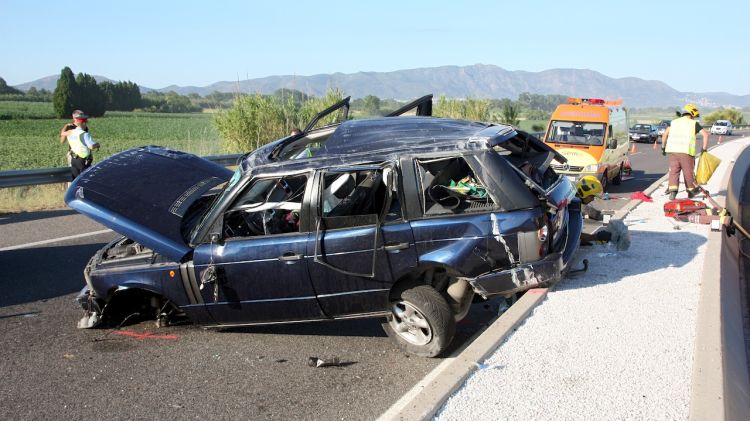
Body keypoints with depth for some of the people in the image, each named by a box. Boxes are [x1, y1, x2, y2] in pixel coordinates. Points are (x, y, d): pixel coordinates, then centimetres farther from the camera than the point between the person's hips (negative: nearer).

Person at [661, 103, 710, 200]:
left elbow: (665, 134, 12)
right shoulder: (694, 123, 7)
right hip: (686, 152, -3)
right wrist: (704, 148, 5)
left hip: (673, 151, 3)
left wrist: (663, 147, 18)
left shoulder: (675, 122, 16)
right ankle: (691, 191, 23)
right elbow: (705, 134, 0)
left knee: (674, 172, 3)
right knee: (688, 172, 10)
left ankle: (672, 192, -11)